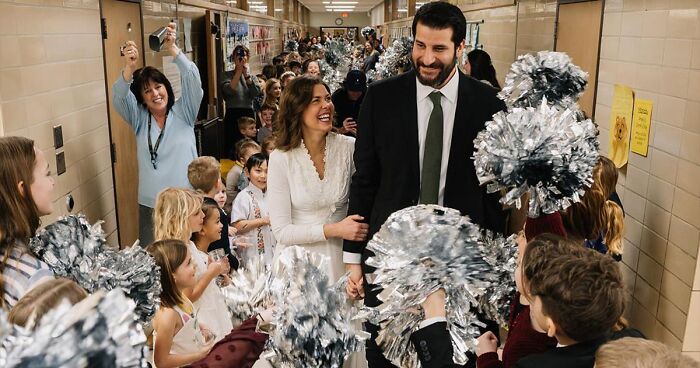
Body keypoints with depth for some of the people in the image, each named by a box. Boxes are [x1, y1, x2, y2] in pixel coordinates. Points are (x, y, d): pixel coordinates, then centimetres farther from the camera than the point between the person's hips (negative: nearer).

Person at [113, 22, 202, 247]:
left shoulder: (183, 112, 4)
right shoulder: (139, 119, 9)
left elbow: (192, 79, -10)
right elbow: (119, 98, -8)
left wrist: (173, 49, -24)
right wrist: (129, 68, -26)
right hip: (150, 205, 2)